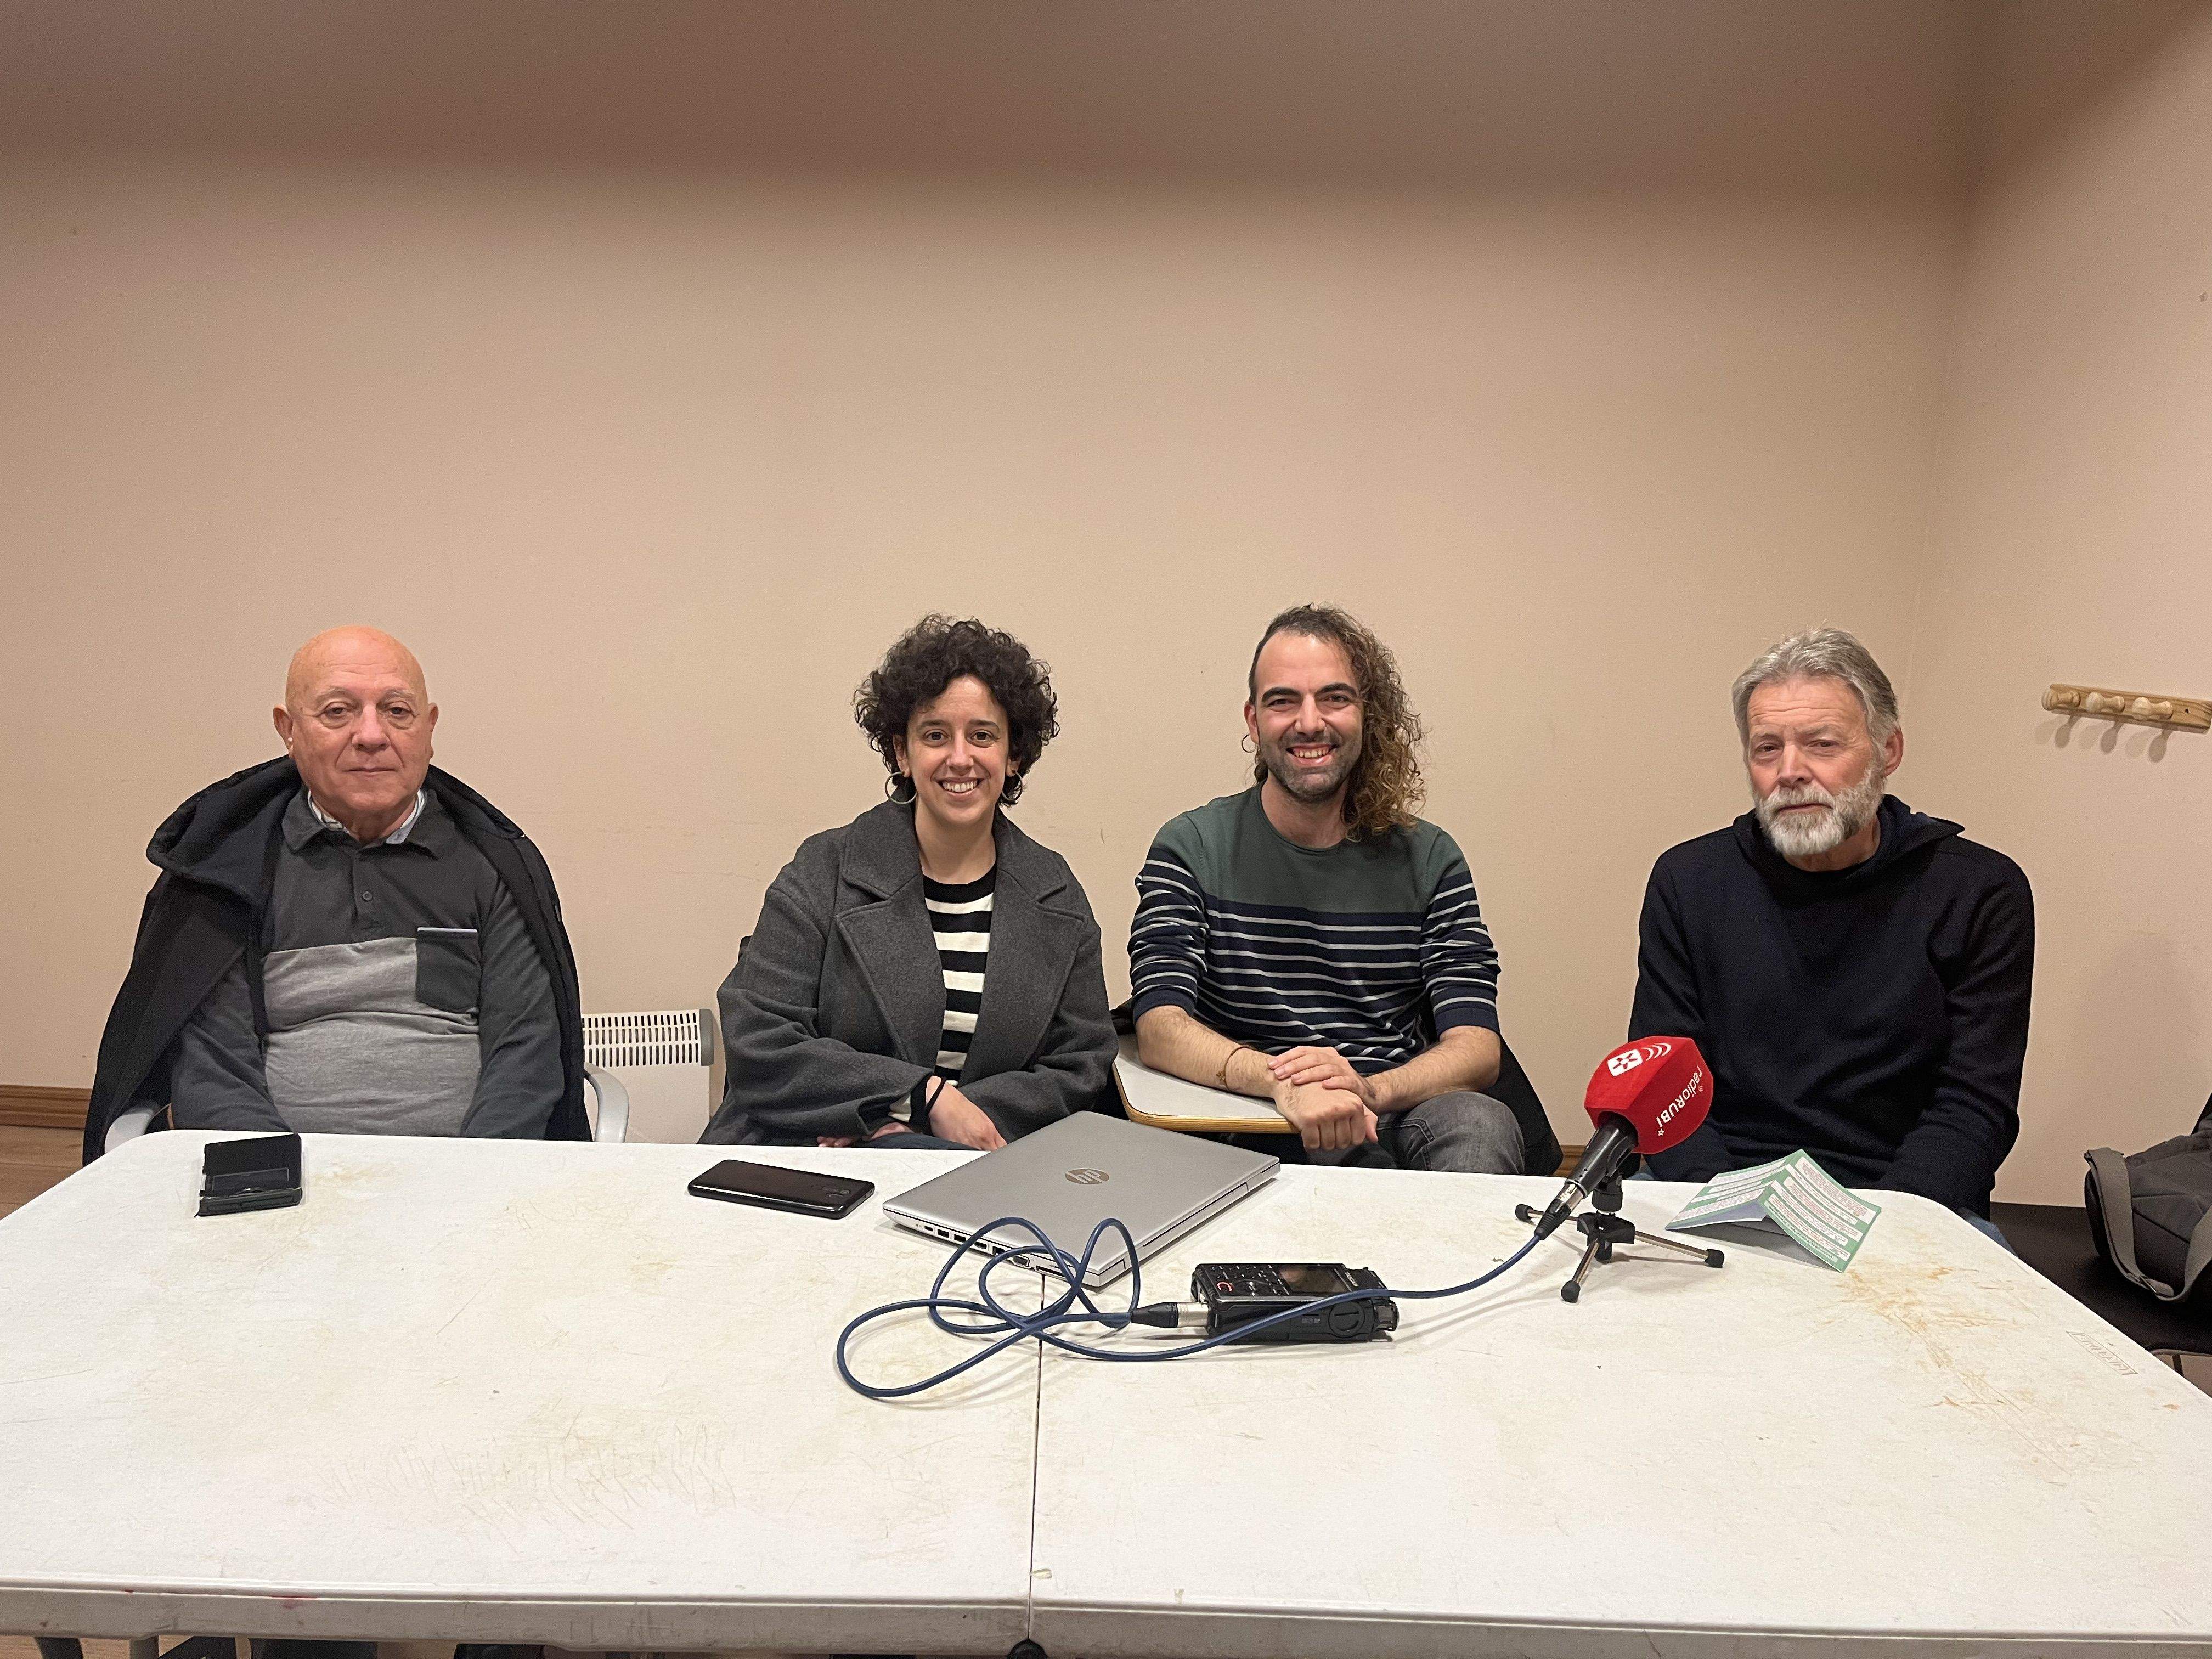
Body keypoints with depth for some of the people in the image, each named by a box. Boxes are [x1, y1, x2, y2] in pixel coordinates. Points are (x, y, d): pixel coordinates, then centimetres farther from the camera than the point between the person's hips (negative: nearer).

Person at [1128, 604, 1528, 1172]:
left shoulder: (1428, 859, 9)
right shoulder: (1191, 848, 3)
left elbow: (1478, 1047, -1)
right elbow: (1159, 1028, -9)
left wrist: (1370, 1089, -24)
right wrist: (1282, 1082, -30)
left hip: (1399, 1119, 3)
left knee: (1480, 1124, -30)